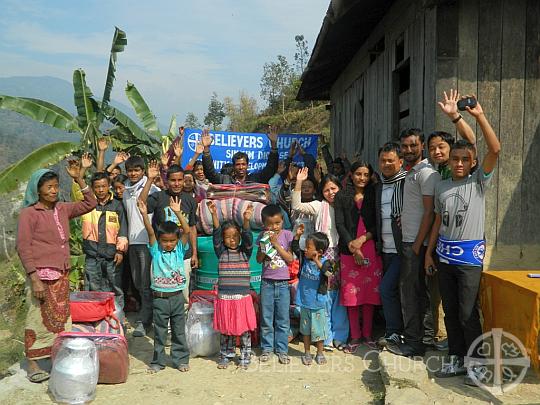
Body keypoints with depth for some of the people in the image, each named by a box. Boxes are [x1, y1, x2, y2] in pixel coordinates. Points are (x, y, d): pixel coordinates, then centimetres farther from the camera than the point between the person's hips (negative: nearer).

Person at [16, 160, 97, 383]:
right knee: (39, 319, 0)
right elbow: (23, 247, -11)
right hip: (41, 275, -6)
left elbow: (90, 204, 13)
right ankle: (32, 363, 13)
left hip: (62, 275, 6)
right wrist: (34, 278, -17)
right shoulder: (29, 213, -7)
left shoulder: (62, 209, 9)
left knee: (61, 319, 11)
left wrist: (78, 178, 3)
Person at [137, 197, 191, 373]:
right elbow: (150, 232, -15)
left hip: (177, 297, 1)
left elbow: (187, 231, -14)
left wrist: (178, 213, -25)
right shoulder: (156, 250, -1)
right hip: (159, 297, 0)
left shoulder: (179, 250, -1)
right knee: (159, 331, 10)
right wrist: (144, 214, -29)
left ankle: (181, 360, 24)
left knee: (179, 330, 11)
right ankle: (158, 361, 23)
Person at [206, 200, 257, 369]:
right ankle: (226, 355, 28)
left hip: (243, 297, 0)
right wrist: (214, 215, -26)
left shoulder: (245, 252, 1)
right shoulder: (221, 252, 2)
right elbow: (216, 235, -11)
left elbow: (247, 237, -15)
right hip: (224, 298, 1)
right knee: (226, 330, 11)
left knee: (244, 329, 7)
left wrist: (246, 220, -34)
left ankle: (245, 357, 22)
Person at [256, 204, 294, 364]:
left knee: (283, 319, 6)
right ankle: (267, 348, 23)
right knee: (266, 319, 10)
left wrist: (276, 244, -15)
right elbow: (259, 259, -1)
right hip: (267, 283, 1)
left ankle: (282, 350, 17)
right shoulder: (263, 236, 1)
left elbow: (290, 259, -9)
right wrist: (265, 245, -15)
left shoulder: (287, 235, -4)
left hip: (283, 283, -1)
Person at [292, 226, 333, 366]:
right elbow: (295, 247, 8)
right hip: (304, 302, 4)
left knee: (319, 329, 10)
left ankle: (320, 353, 29)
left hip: (318, 303, -4)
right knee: (305, 329, 16)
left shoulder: (324, 262, -17)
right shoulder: (304, 257, -3)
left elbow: (329, 273, -35)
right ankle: (307, 353, 31)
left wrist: (318, 263, -46)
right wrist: (297, 235, -5)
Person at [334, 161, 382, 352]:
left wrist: (362, 239, -11)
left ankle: (367, 334, 17)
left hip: (371, 250, 1)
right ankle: (355, 337, 11)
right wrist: (352, 246, -10)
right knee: (351, 293, 0)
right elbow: (340, 224, 0)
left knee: (370, 292, 3)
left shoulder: (374, 195, 9)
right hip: (349, 250, 0)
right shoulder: (342, 196, 7)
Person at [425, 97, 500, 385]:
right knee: (450, 310, 12)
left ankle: (477, 364, 11)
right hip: (444, 255, 5)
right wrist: (429, 252, 11)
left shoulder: (479, 182, -4)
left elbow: (495, 150, -18)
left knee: (467, 312, -4)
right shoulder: (441, 187, 8)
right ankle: (455, 359, 25)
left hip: (470, 255, -5)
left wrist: (479, 116, -22)